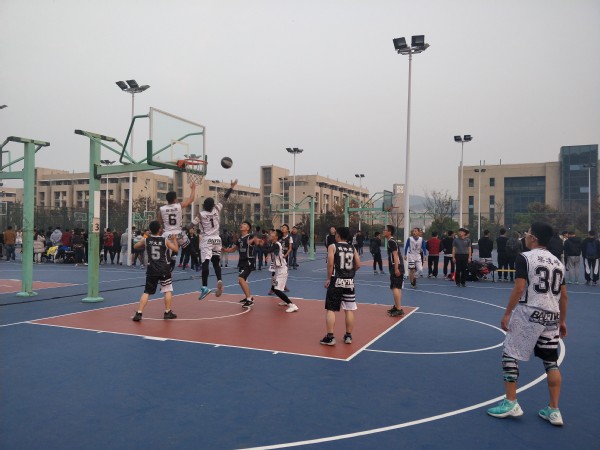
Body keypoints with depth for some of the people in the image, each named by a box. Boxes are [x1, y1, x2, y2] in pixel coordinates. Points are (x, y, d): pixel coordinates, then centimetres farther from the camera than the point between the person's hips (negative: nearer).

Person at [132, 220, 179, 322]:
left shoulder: (146, 240, -1)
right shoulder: (165, 240, -7)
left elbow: (135, 247, 14)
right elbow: (176, 250, 1)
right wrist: (174, 239, 13)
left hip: (151, 270, 2)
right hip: (164, 270, -2)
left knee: (146, 292, 6)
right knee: (168, 290, 11)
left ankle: (139, 313, -1)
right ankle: (167, 312, 14)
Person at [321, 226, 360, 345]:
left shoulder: (332, 247, -5)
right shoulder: (352, 248, 7)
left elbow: (330, 264, -13)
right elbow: (358, 265, 3)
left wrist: (328, 278, -3)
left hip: (337, 281, -4)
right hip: (349, 281, 4)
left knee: (331, 309, 1)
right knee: (349, 310, 10)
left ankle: (330, 337, 0)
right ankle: (348, 336, 17)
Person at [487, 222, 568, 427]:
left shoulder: (525, 257, -9)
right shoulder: (558, 262, 12)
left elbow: (519, 289, -16)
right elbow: (563, 296, 14)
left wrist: (507, 314, -9)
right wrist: (562, 321, 22)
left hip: (529, 313, -7)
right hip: (551, 316, 7)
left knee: (510, 354, 5)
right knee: (551, 362, 11)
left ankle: (511, 403, 8)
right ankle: (554, 410, 16)